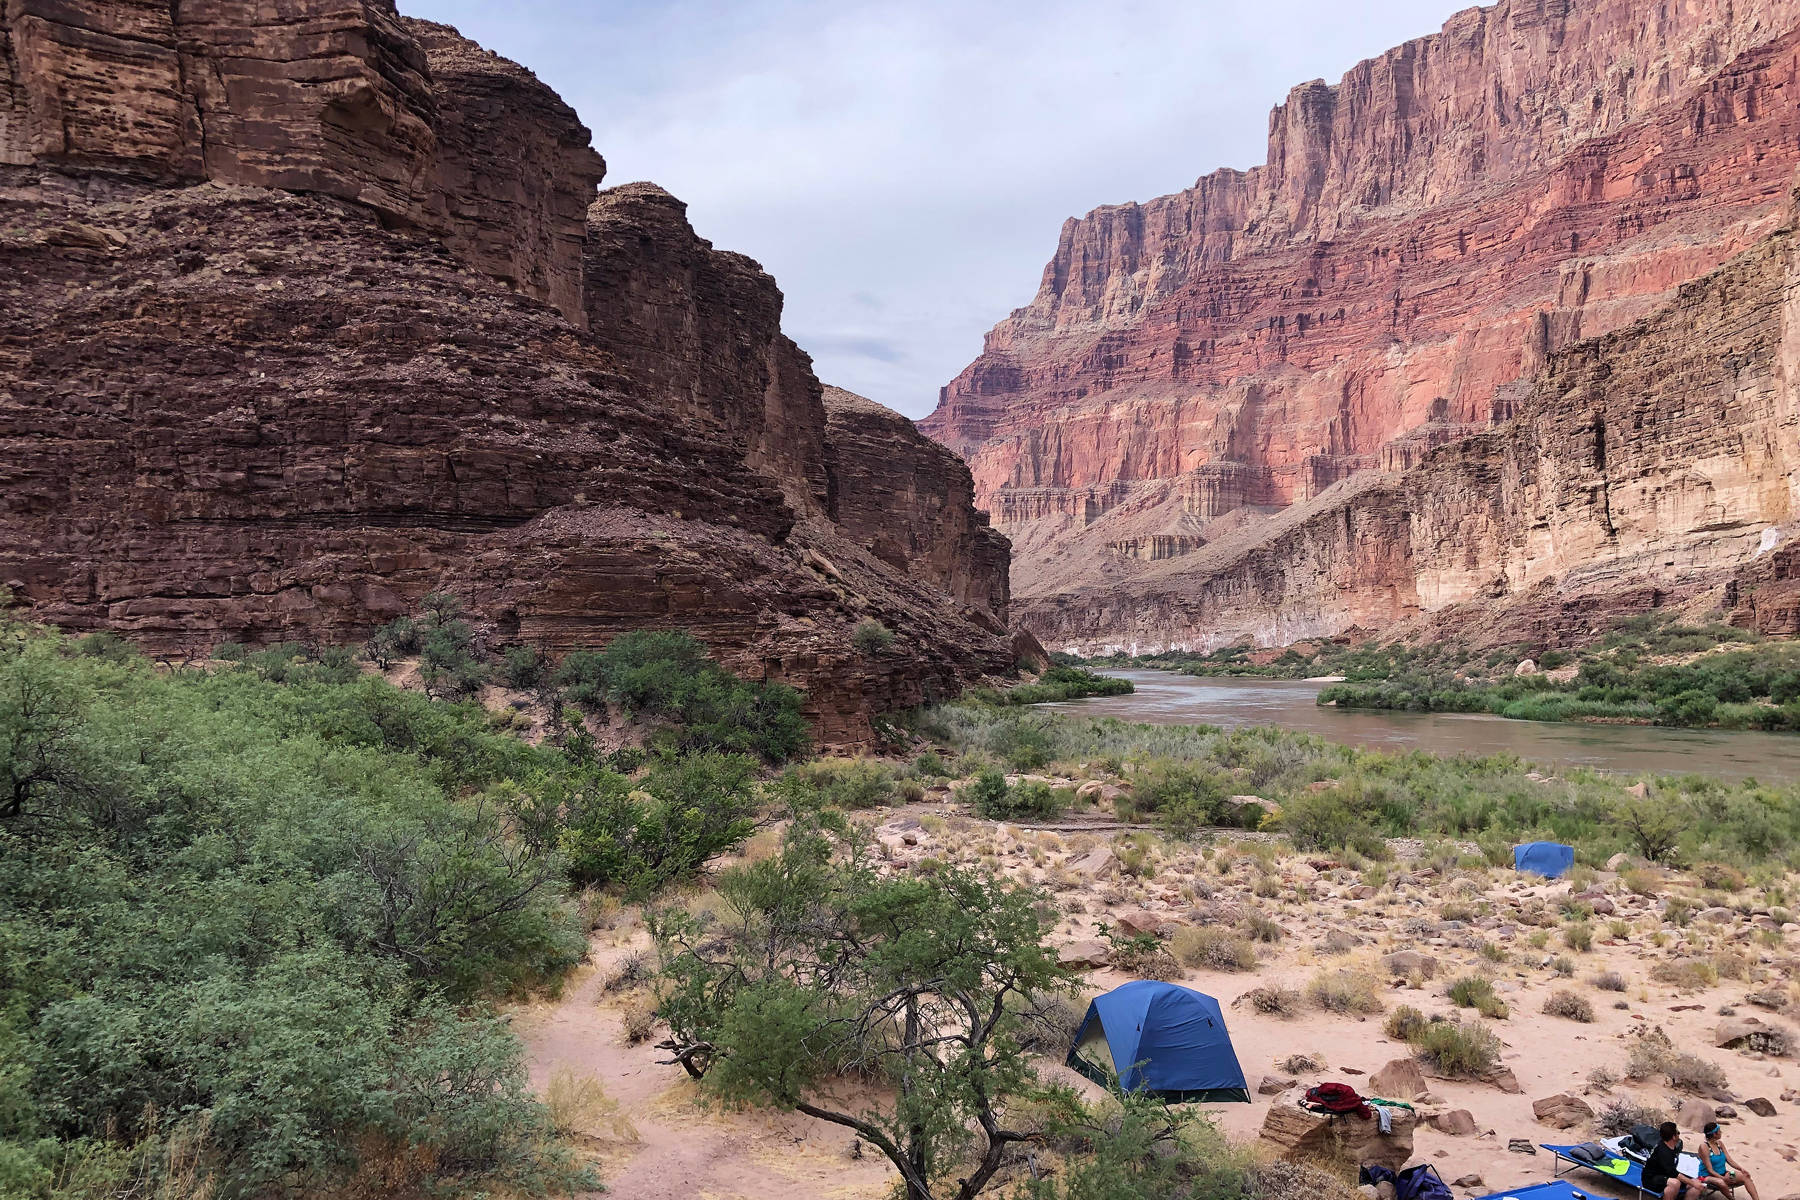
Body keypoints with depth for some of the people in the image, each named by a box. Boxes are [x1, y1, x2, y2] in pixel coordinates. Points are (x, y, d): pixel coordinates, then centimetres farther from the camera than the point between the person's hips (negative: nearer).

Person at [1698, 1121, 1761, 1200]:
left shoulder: (1720, 1143, 6)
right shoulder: (1704, 1147, -17)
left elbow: (1729, 1160, 6)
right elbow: (1710, 1170, -18)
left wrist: (1741, 1169, -10)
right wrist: (1723, 1178, -30)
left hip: (1723, 1173, 7)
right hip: (1708, 1176, -7)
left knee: (1745, 1176, -11)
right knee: (1722, 1183, -38)